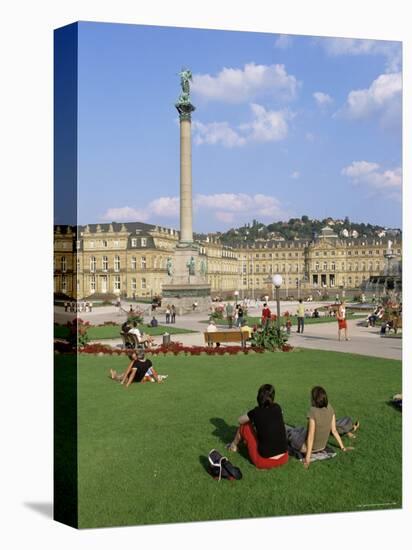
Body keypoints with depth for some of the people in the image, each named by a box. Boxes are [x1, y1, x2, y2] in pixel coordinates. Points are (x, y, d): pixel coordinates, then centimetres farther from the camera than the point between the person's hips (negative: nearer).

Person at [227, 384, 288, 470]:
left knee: (244, 426, 15)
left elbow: (240, 420, 8)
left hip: (264, 462, -4)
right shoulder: (277, 408, -2)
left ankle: (234, 445, 44)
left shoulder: (256, 412, -11)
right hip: (284, 459, 4)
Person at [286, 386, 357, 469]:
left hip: (306, 447, -5)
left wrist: (308, 457, -19)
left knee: (289, 431, 20)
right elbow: (334, 430, -6)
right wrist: (343, 447, 7)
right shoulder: (330, 409, -14)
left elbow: (311, 435, -26)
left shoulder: (313, 412, -30)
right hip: (322, 446, 5)